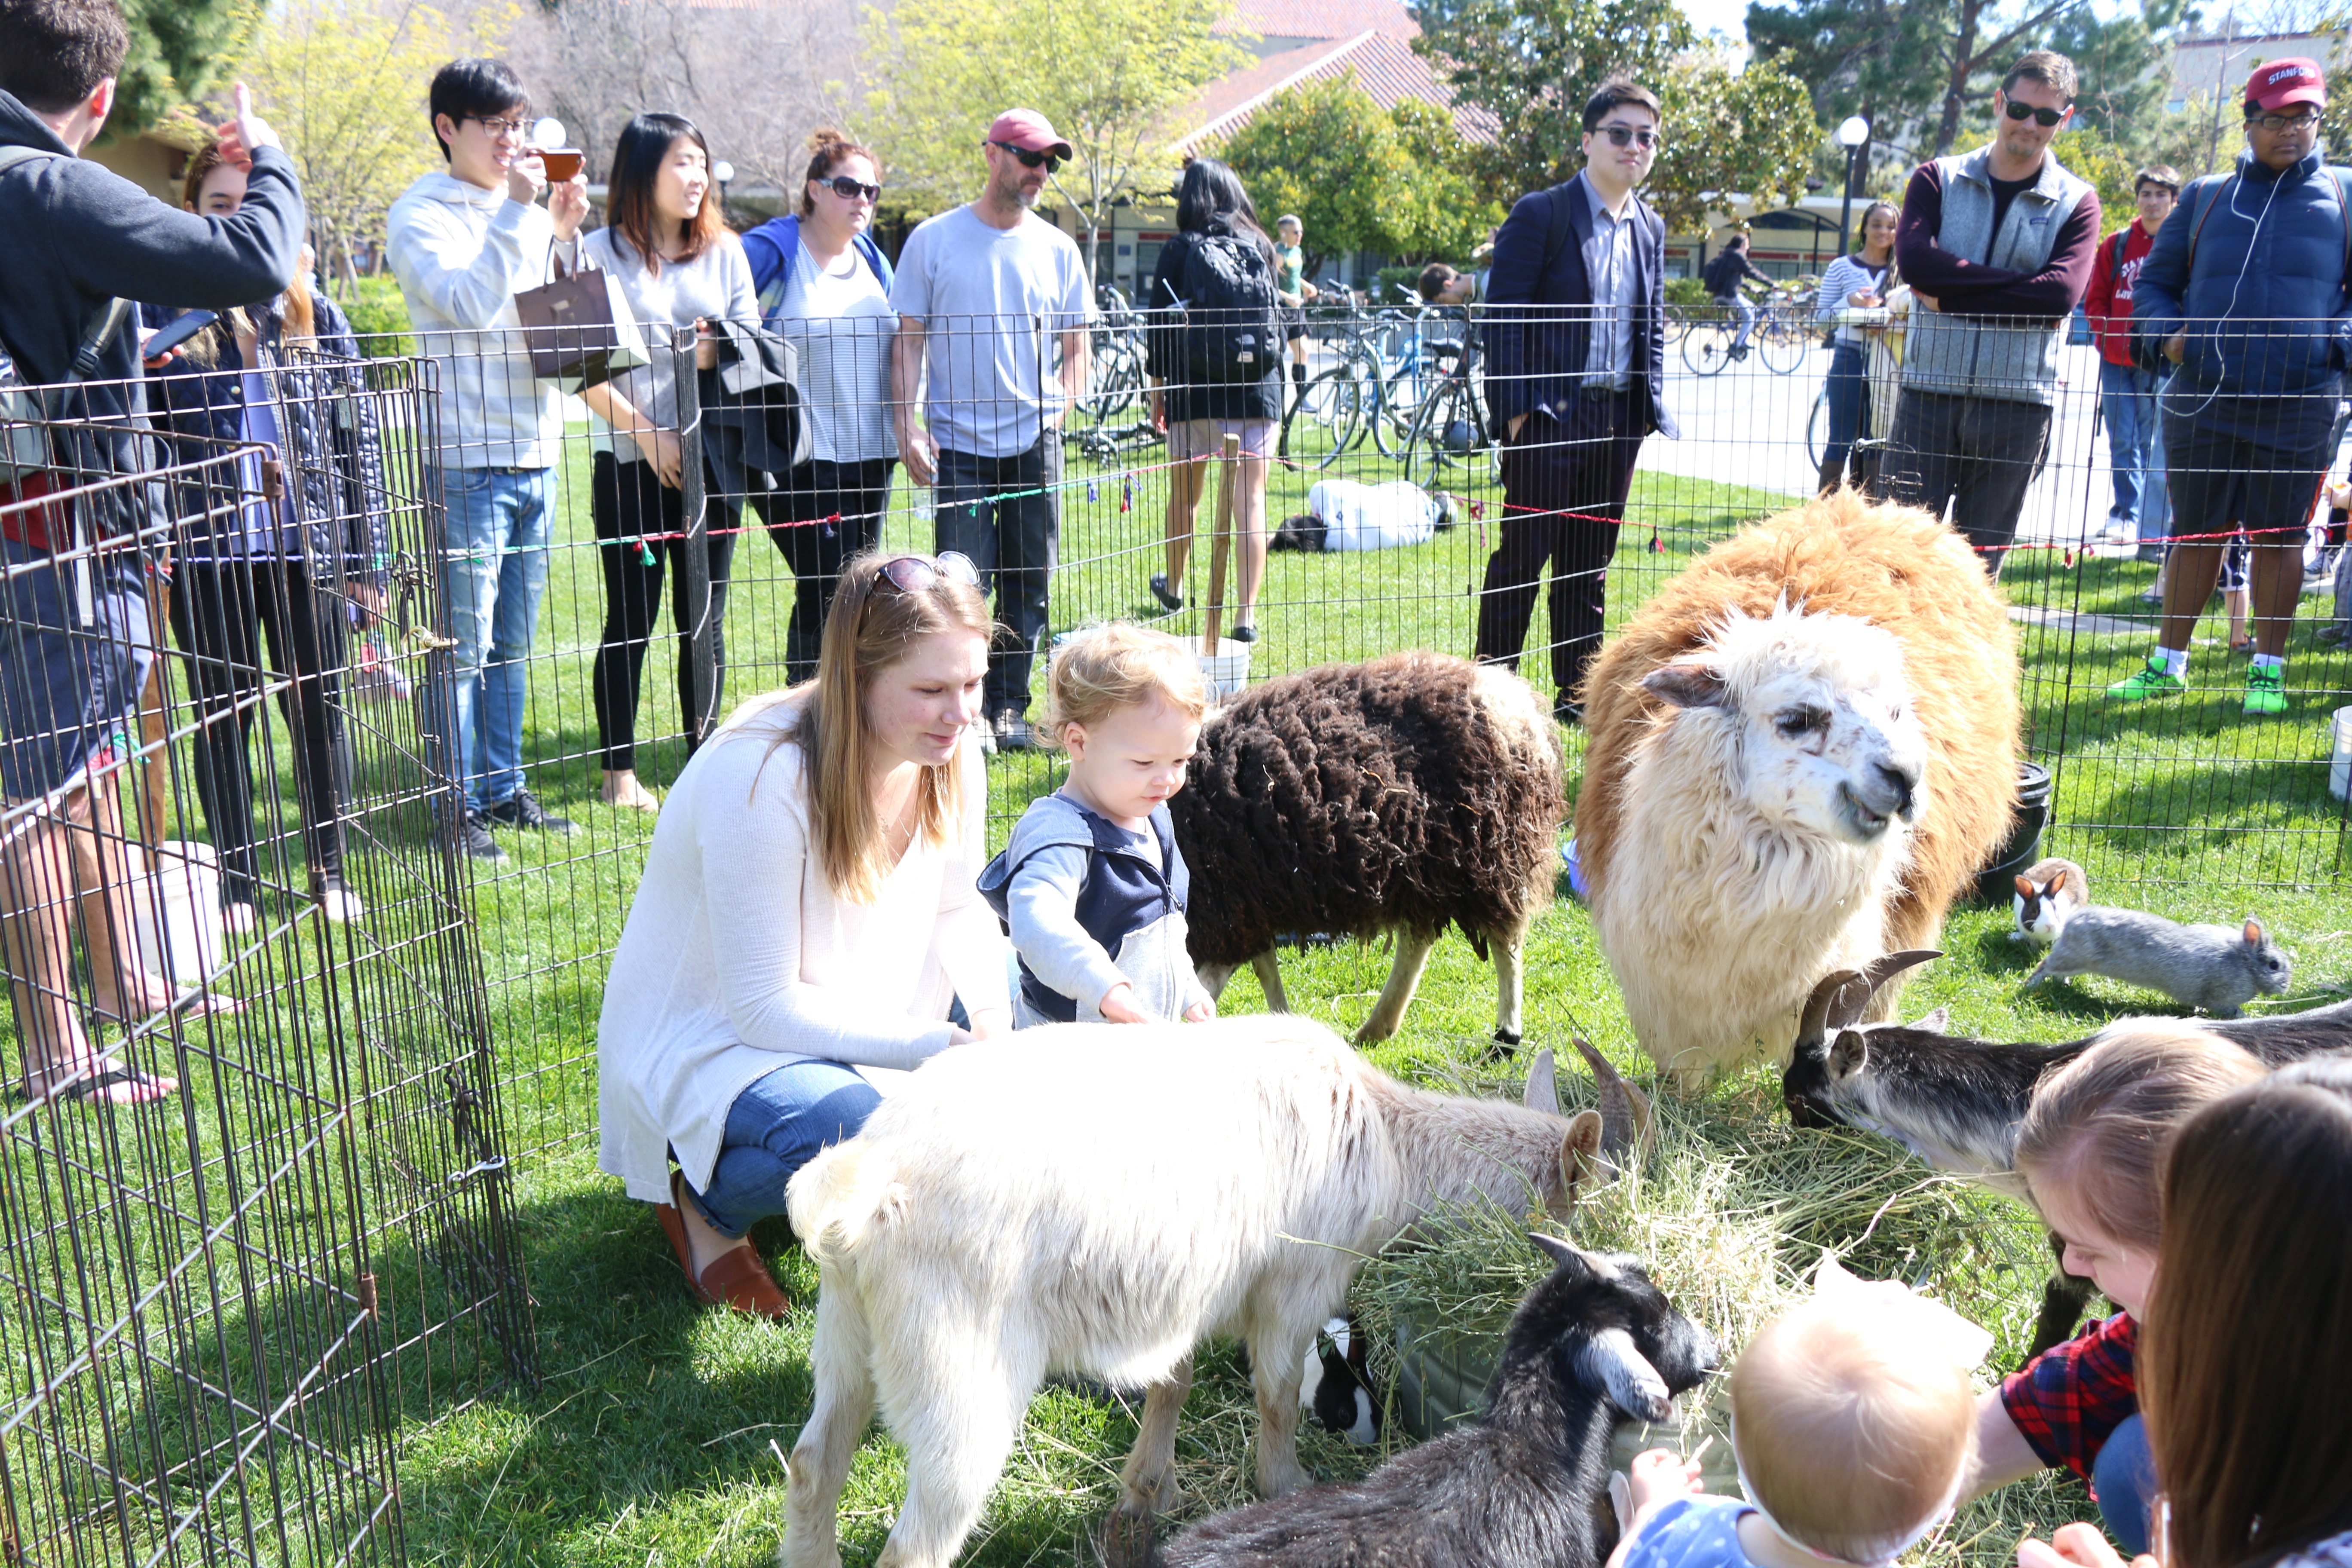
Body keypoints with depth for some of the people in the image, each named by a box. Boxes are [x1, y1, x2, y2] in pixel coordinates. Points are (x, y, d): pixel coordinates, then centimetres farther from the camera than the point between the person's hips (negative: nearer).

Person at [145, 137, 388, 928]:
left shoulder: (316, 315, 6)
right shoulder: (165, 312, 2)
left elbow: (360, 438, 6)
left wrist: (367, 559, 2)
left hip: (306, 547, 1)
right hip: (208, 552, -1)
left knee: (318, 711, 7)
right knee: (222, 718, 8)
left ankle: (329, 873, 20)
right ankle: (238, 881, 19)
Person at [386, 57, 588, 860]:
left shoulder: (525, 208, 16)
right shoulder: (421, 215, -3)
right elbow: (470, 304, -17)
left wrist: (564, 235, 3)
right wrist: (519, 212, -15)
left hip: (535, 454, 7)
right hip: (466, 460, -7)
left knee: (512, 643, 13)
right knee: (463, 648, -4)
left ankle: (504, 790, 22)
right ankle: (456, 808, 5)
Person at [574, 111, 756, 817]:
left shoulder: (724, 250, 11)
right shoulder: (600, 253, 0)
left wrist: (718, 353, -11)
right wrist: (649, 434, -11)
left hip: (712, 460, 3)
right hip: (629, 463, -3)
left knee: (705, 616, 7)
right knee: (631, 620, 1)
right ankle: (619, 771, 12)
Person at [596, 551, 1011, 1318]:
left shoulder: (946, 749, -11)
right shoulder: (759, 780, -32)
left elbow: (957, 906, 4)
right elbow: (764, 1007, -27)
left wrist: (990, 1011, -16)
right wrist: (936, 1047, -33)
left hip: (849, 1021, 7)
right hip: (705, 1044, -7)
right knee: (859, 1136, -34)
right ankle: (705, 1199, -1)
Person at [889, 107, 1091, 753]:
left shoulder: (1058, 249, 9)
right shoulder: (934, 239, 2)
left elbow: (1075, 347, 15)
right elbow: (908, 340, 2)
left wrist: (1060, 409, -1)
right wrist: (906, 428, -6)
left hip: (1035, 441, 3)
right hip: (957, 441, -3)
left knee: (1028, 584, 6)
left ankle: (1009, 706, 18)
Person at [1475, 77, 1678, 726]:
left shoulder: (1651, 229, 15)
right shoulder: (1541, 214, -4)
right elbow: (1502, 316, -9)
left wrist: (1652, 407, 11)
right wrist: (1518, 408, -15)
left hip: (1619, 420, 6)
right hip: (1551, 414, -6)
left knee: (1591, 561, 11)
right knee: (1523, 553, -3)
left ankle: (1577, 691, 20)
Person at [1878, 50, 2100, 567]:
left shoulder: (2076, 202, 5)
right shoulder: (1938, 180, 8)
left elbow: (2060, 294, -12)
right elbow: (1915, 260, -11)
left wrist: (1951, 295, -12)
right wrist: (2017, 283, -12)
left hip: (2017, 402, 0)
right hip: (1930, 389, 0)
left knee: (1981, 556, 6)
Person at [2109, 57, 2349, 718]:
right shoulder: (2206, 197, 12)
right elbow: (2153, 281, 16)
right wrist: (2166, 335, -3)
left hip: (2299, 409, -1)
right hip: (2203, 404, 1)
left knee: (2278, 538, 6)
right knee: (2196, 534, 9)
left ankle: (2268, 670, 17)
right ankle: (2168, 664, 19)